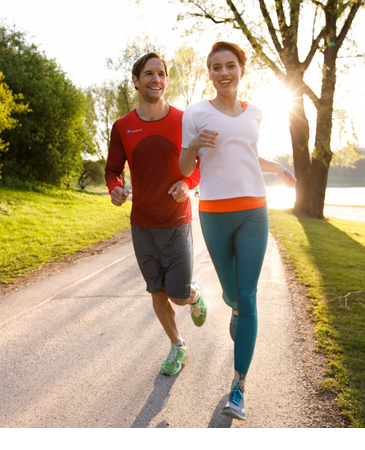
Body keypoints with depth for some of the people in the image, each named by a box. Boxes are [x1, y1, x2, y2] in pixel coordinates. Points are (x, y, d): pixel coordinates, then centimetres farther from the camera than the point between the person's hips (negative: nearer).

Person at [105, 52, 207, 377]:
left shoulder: (184, 121, -4)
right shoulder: (122, 127, -1)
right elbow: (113, 170, 6)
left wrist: (188, 183, -16)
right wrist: (115, 189, -17)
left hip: (177, 222, -2)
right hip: (142, 224, 2)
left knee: (179, 296, -4)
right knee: (157, 292, 10)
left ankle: (195, 293, 34)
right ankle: (178, 348, 31)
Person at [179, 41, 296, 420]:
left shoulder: (253, 114, 13)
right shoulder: (195, 114, 1)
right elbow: (185, 169, 1)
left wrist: (277, 168, 26)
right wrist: (195, 145, -17)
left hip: (253, 211, 2)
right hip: (214, 214, -2)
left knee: (247, 297, -5)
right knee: (231, 292, 10)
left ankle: (238, 388, 3)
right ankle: (235, 309, 51)